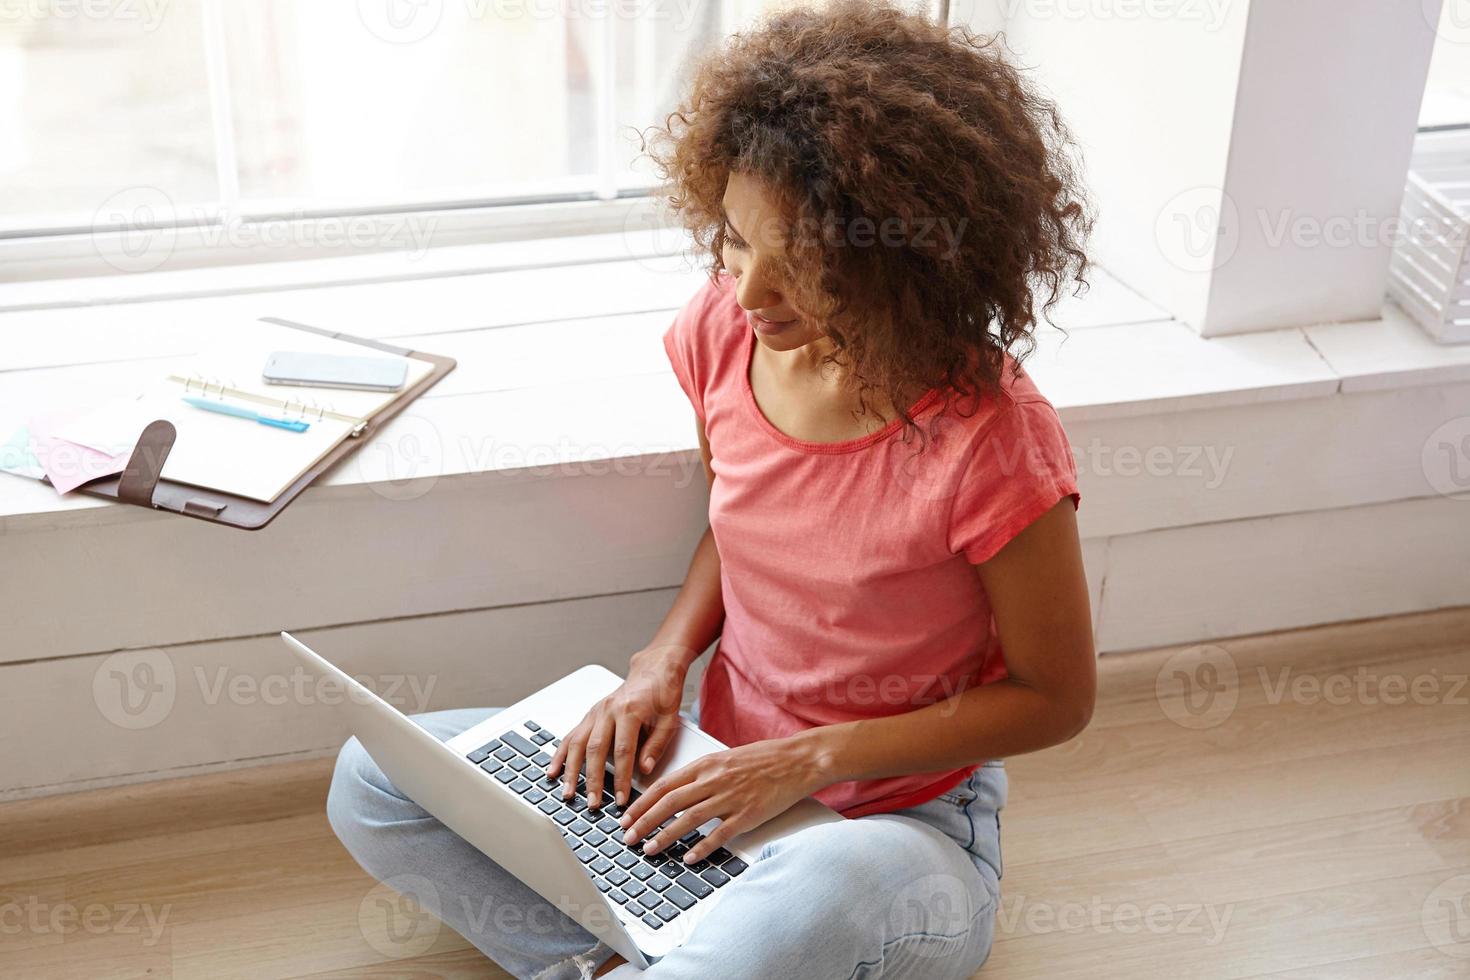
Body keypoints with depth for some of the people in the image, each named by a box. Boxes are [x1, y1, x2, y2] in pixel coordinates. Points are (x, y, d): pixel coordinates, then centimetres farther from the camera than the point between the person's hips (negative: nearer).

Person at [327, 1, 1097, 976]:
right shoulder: (727, 331, -9)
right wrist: (665, 661, -6)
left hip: (900, 816, -6)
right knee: (374, 783, -3)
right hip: (719, 766, 6)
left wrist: (812, 759, -19)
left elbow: (1055, 697, -13)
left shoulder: (988, 442, -26)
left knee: (828, 894, -44)